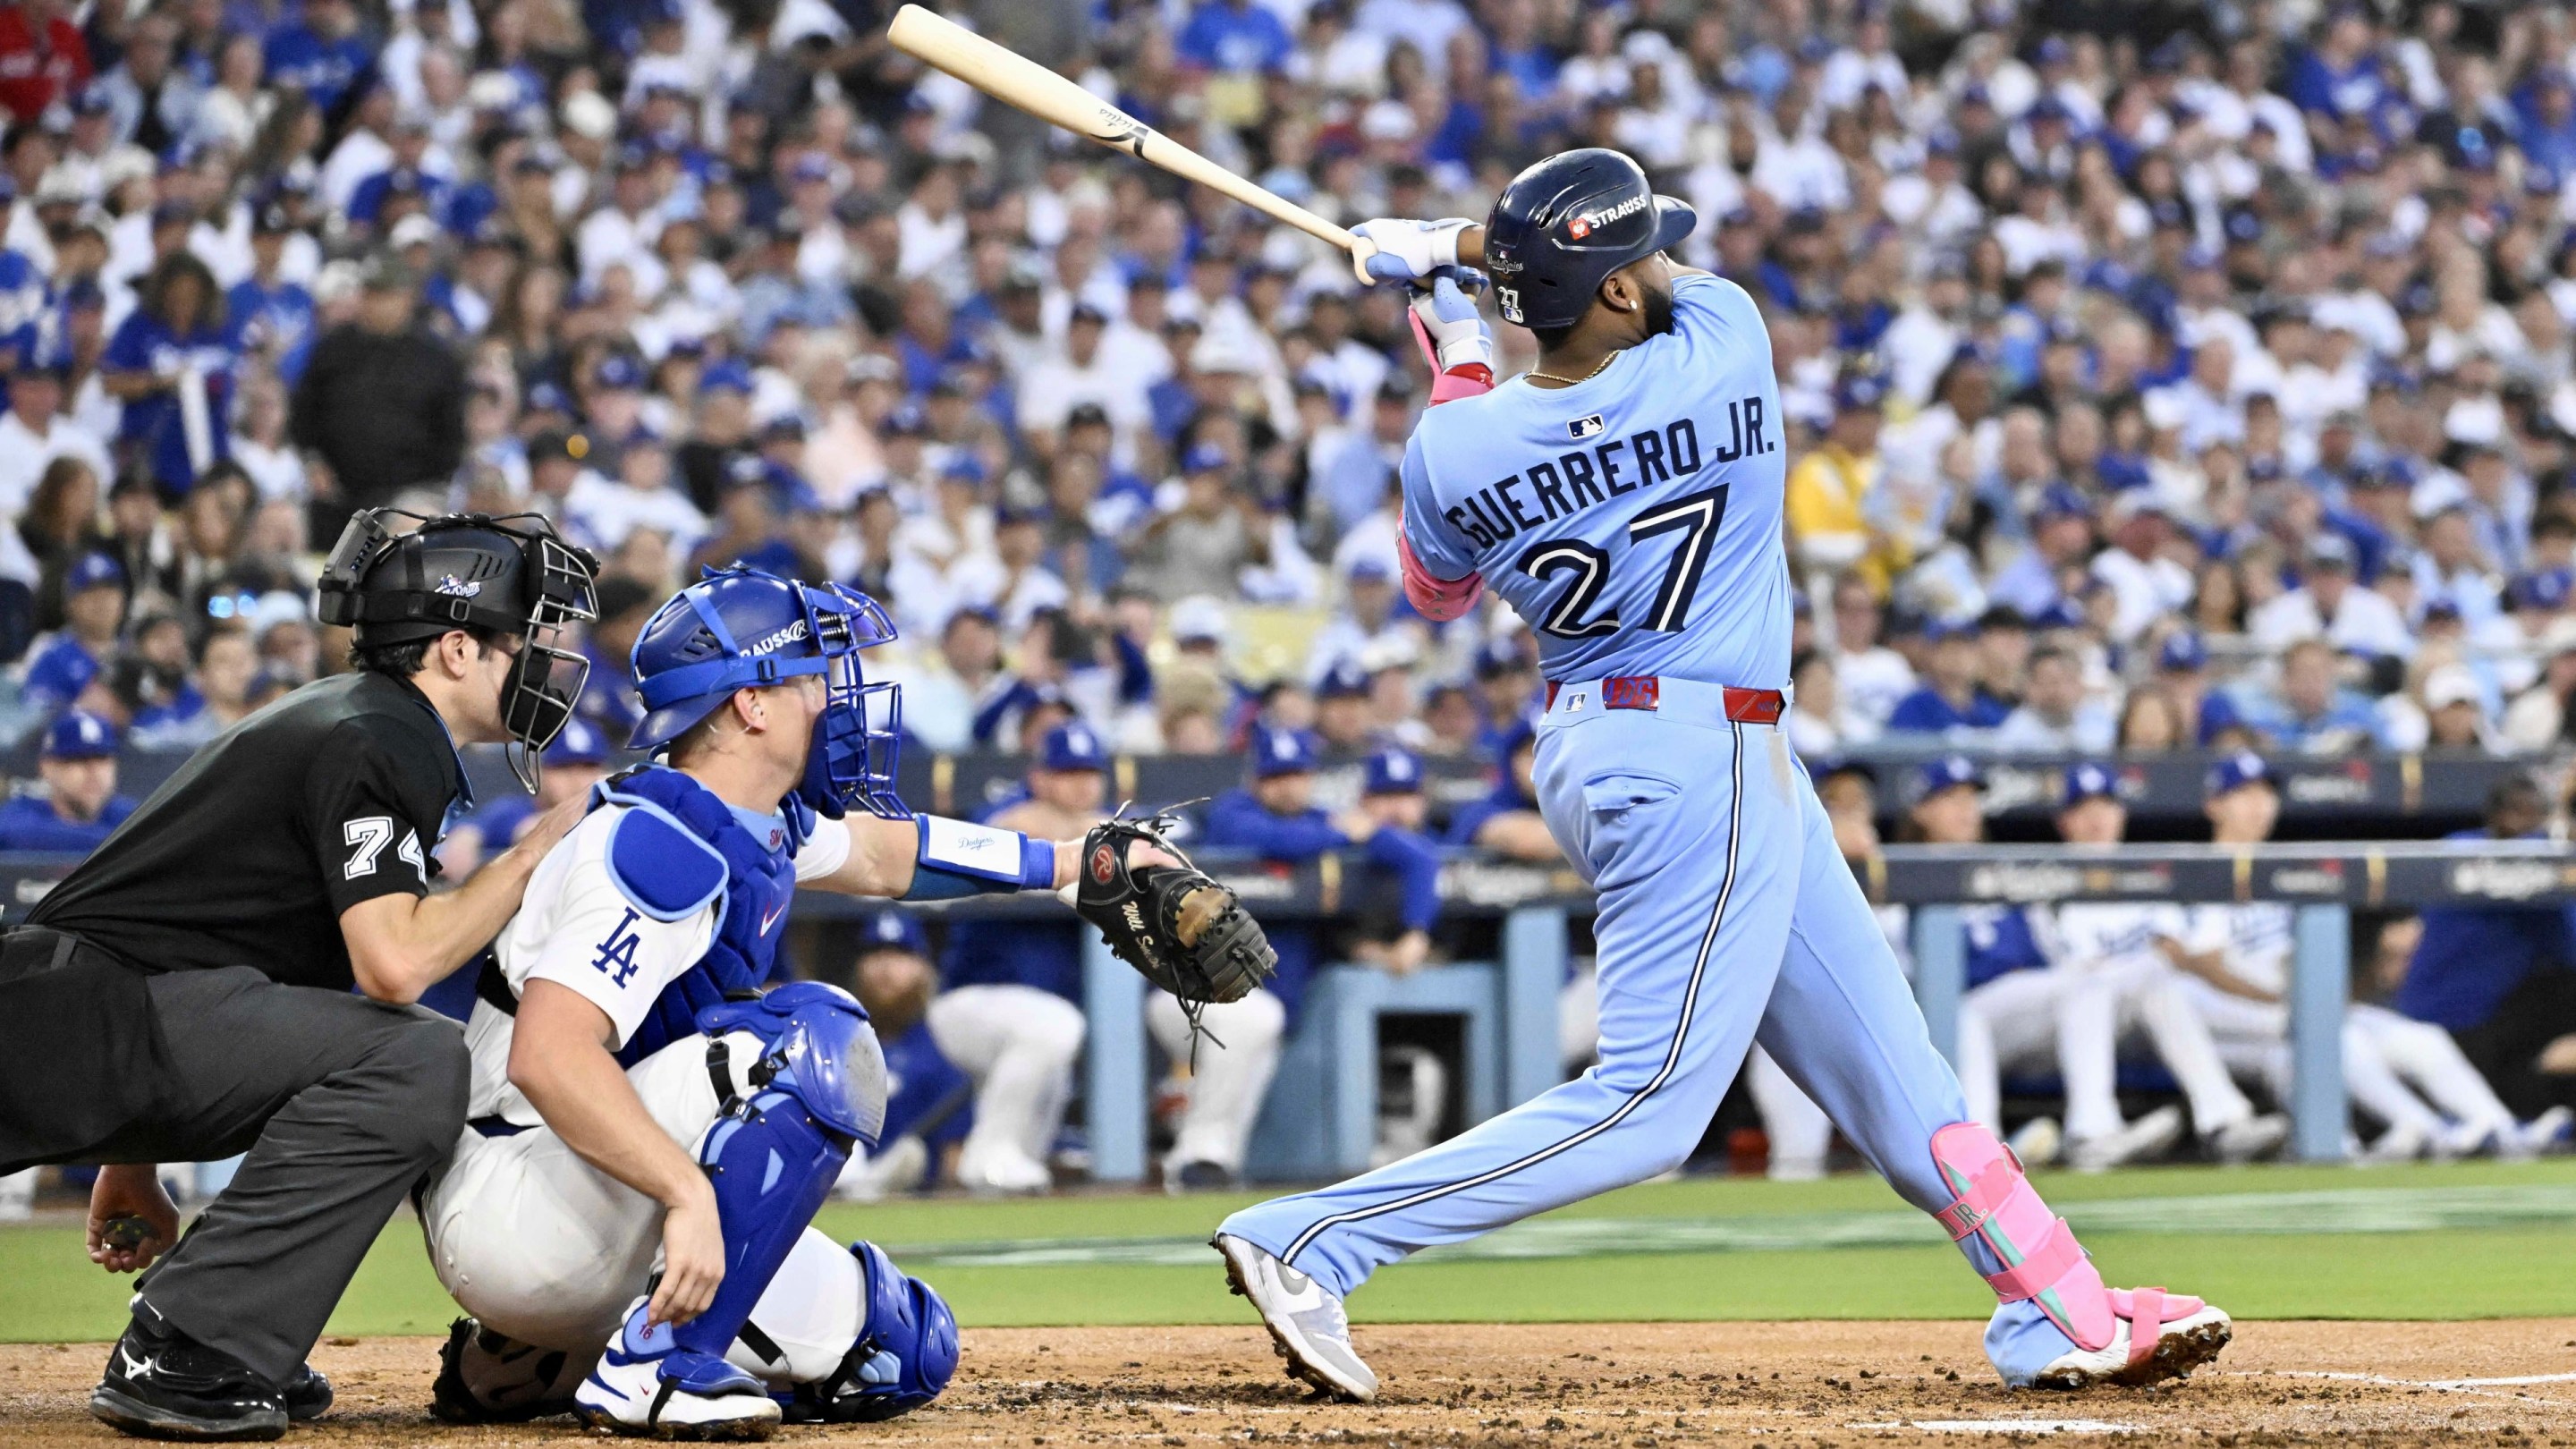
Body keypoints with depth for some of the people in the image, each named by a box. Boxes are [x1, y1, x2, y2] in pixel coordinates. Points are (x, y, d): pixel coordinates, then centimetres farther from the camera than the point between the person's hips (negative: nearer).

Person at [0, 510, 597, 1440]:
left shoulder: (352, 721, 21)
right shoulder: (375, 743, -11)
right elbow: (395, 965, -25)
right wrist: (536, 853, -9)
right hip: (91, 1013, -11)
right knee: (413, 1061, -24)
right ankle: (185, 1354, -21)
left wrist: (132, 1159, 26)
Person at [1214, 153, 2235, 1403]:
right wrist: (1457, 247, 7)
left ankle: (2062, 1319, 20)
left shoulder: (1459, 449, -8)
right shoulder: (1722, 348, -17)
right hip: (1708, 760, -7)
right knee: (1648, 1103, -7)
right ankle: (1306, 1243, -15)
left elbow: (1436, 592, 13)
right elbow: (1687, 279, 7)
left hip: (1593, 753, 7)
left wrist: (1458, 366, 13)